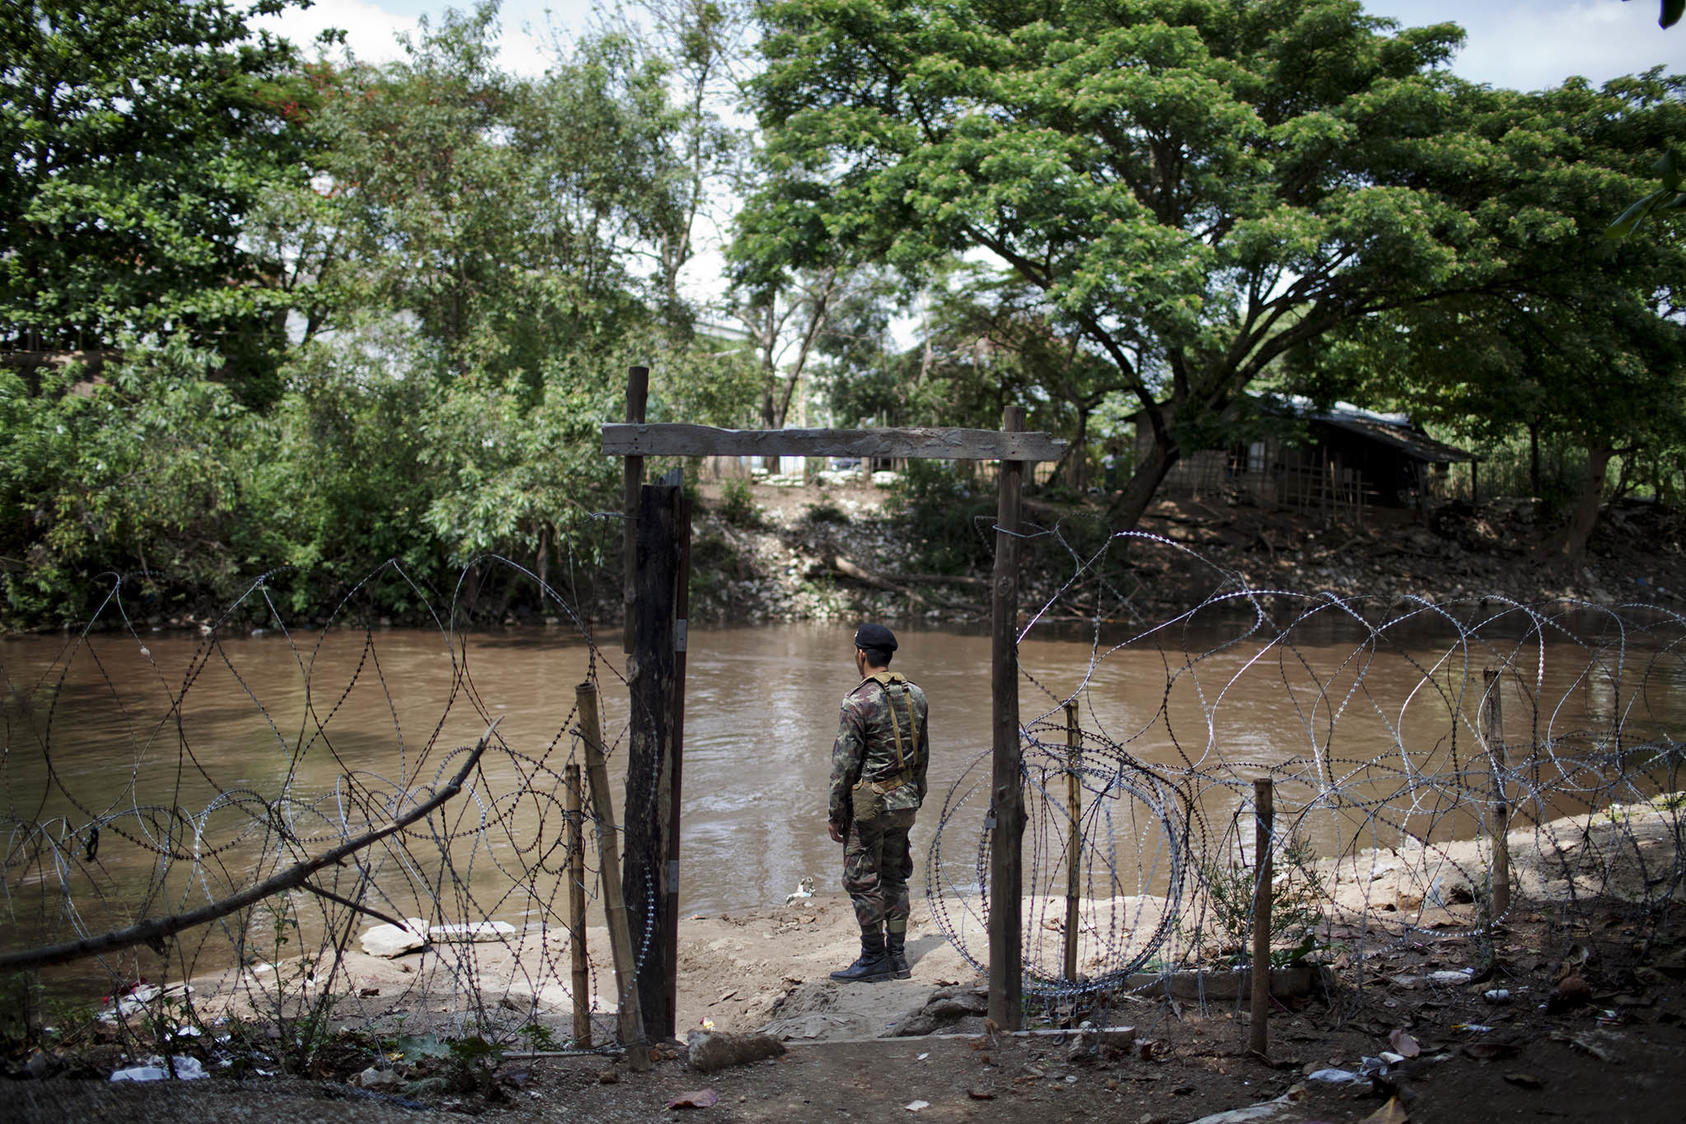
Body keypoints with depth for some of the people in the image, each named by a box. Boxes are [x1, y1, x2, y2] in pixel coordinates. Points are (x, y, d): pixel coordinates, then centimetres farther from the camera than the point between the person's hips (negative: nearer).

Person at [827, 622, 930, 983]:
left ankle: (874, 959, 8)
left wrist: (834, 813, -7)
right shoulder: (915, 695, 5)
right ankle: (897, 957, 19)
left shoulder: (858, 702, -16)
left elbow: (844, 764, -15)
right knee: (895, 877, 15)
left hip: (868, 804, -7)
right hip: (905, 803, 7)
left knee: (862, 880, 3)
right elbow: (923, 754, 13)